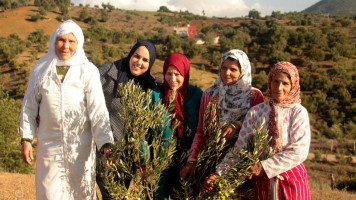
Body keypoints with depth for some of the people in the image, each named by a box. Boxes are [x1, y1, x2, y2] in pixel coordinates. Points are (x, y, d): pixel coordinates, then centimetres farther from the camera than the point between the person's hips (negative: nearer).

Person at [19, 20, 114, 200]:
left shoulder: (88, 71, -6)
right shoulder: (41, 68, 2)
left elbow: (98, 110, -13)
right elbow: (29, 106, 8)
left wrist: (105, 143, -22)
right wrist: (26, 139, 4)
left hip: (81, 145, -1)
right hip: (49, 143, 2)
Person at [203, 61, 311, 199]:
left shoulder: (299, 113, -6)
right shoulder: (256, 112, -1)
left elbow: (300, 151, -16)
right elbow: (239, 148, -3)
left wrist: (264, 166, -22)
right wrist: (219, 173, -13)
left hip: (292, 179, -2)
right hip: (262, 182, 2)